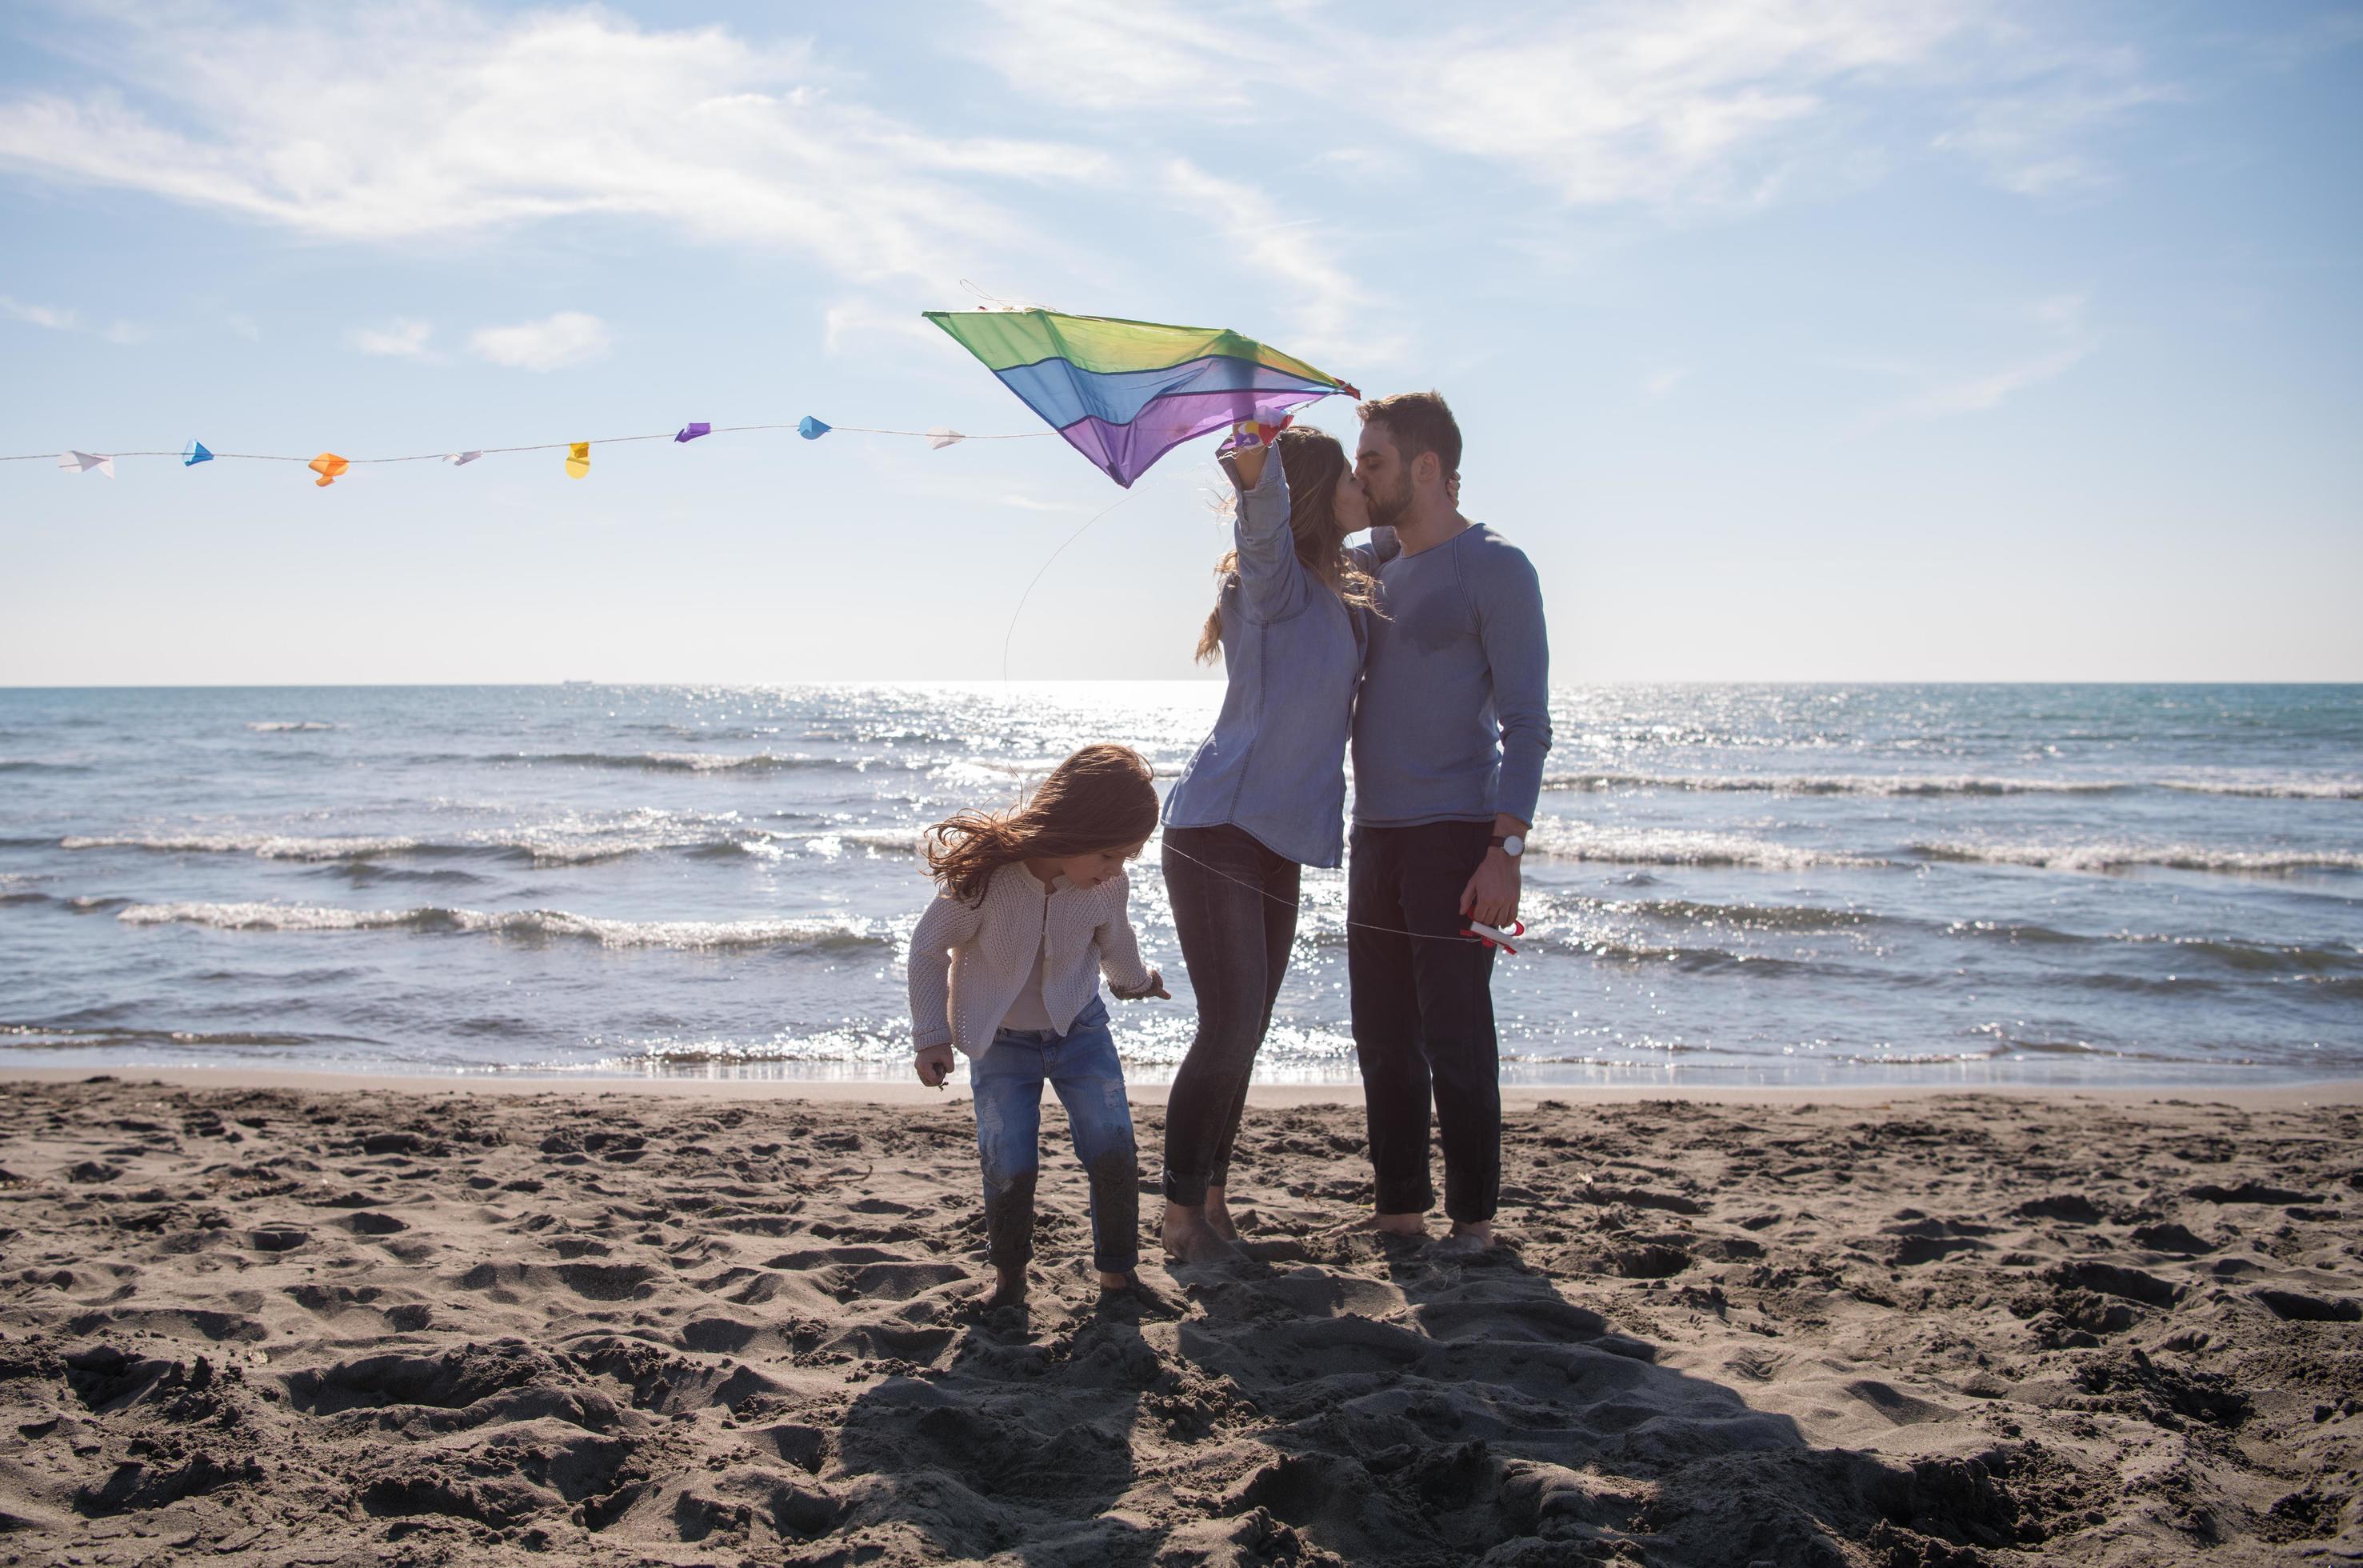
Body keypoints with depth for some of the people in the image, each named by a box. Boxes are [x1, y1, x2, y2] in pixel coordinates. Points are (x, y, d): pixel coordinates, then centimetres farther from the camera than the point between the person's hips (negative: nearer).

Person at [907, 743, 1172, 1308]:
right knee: (1010, 1166, -12)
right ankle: (1008, 1272, 15)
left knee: (1113, 1149, -9)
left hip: (1079, 1027, 3)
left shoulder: (1107, 885, -16)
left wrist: (1137, 981, 29)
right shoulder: (983, 875, -27)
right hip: (1000, 1040, -2)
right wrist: (932, 1037, -9)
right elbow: (928, 949, -12)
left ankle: (1117, 1269, 12)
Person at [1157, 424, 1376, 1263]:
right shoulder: (1274, 581, -12)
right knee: (1229, 1026, -10)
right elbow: (1262, 502, -35)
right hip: (1217, 830, -8)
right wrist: (1258, 457, -56)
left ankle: (1212, 1202, 20)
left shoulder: (1341, 598, 13)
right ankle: (1182, 1215, 3)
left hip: (1278, 840, 8)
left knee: (1246, 1032, 10)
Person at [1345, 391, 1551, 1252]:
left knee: (1454, 1036, -4)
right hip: (1375, 833, 8)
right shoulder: (1380, 572, 17)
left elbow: (1525, 723, -12)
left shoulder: (1494, 567, -6)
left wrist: (1506, 848, -20)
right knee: (1382, 1035, 10)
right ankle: (1400, 1208, 20)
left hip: (1454, 835, -8)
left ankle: (1472, 1219, 7)